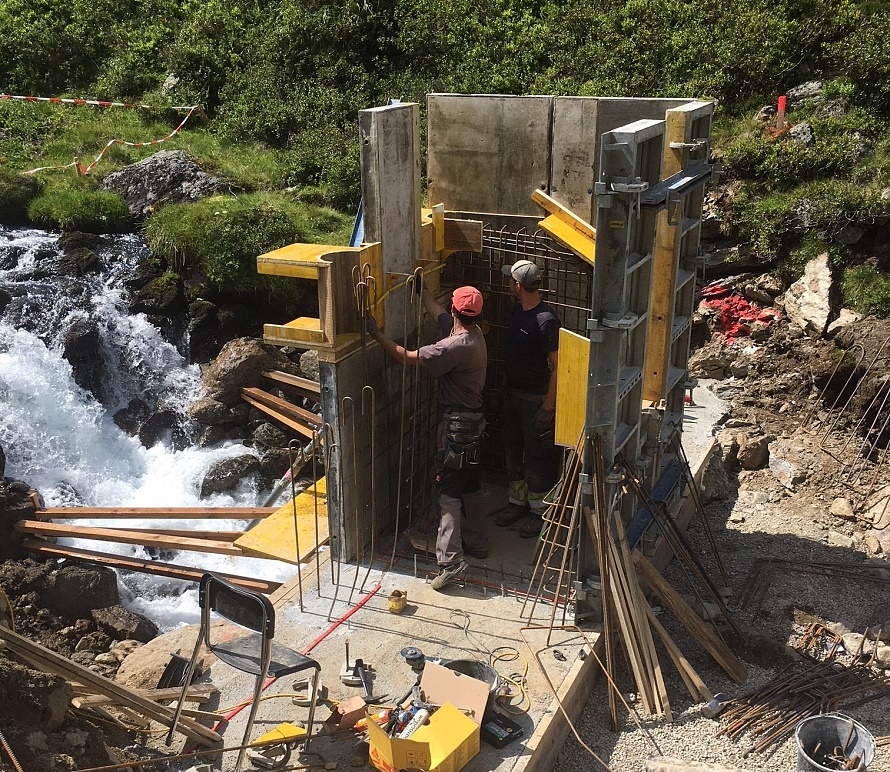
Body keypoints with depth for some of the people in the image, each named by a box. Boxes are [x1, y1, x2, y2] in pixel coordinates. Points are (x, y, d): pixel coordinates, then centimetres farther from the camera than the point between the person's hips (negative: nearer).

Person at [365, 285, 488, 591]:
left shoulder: (456, 346, -25)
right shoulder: (473, 334, 4)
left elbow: (407, 357, -21)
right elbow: (436, 311, 22)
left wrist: (376, 333, -11)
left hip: (457, 425, -10)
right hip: (473, 420, 10)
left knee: (449, 490, -9)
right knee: (470, 484, 20)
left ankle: (450, 560, -11)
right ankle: (476, 543, 32)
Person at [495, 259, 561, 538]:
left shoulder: (546, 321, -24)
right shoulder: (519, 310, 3)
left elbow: (559, 365, -23)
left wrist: (548, 407, -23)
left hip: (535, 398, -9)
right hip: (512, 392, 9)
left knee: (537, 455, 4)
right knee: (513, 451, 18)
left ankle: (540, 511, 19)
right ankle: (518, 501, 34)